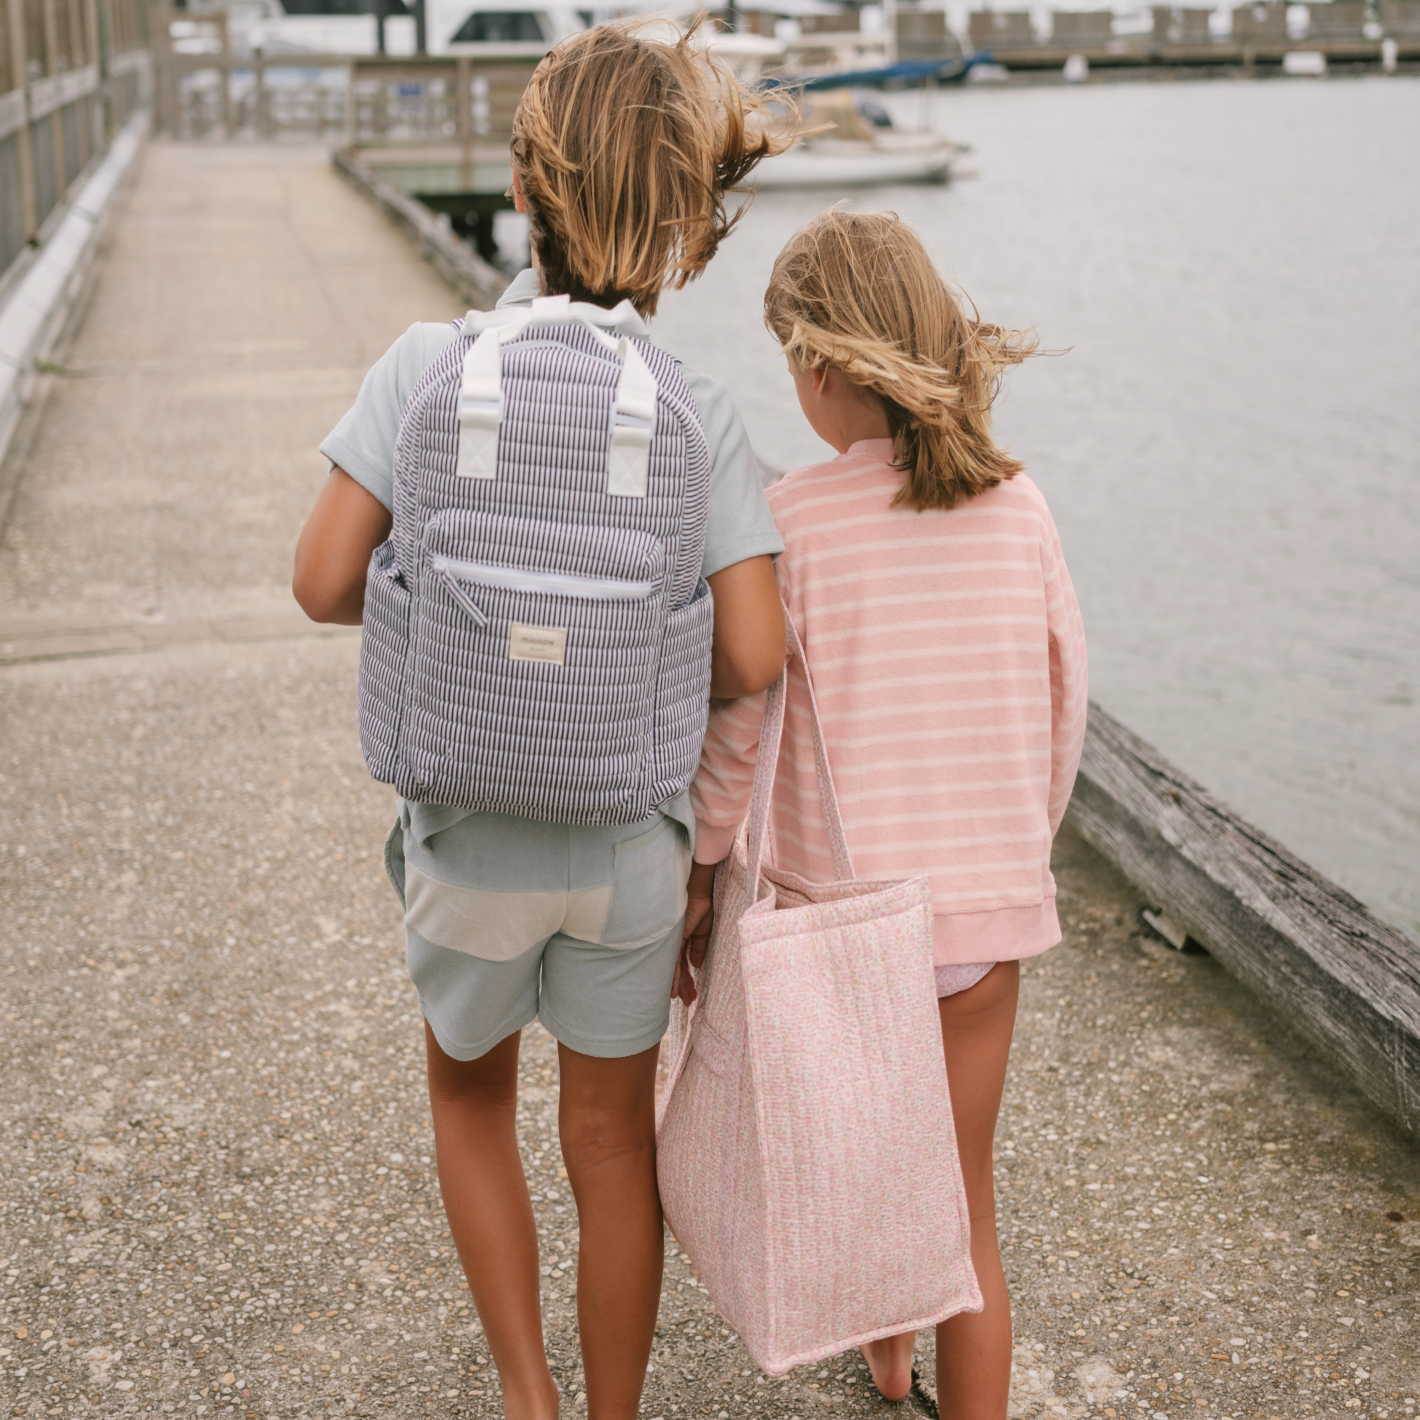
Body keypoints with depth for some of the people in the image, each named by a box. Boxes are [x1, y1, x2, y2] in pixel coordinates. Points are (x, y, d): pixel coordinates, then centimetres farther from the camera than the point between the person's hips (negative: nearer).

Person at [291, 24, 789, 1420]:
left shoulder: (426, 365, -14)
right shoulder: (698, 412, -13)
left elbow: (324, 583, -13)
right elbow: (752, 657, -16)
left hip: (469, 841, 0)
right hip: (630, 844, 0)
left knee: (471, 1095, 26)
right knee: (612, 1144, 18)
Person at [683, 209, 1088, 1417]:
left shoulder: (796, 519, -15)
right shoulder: (1017, 505, -4)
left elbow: (734, 729, -12)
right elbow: (1063, 707, 3)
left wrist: (694, 882, 2)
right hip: (989, 906, 2)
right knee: (963, 1202, 13)